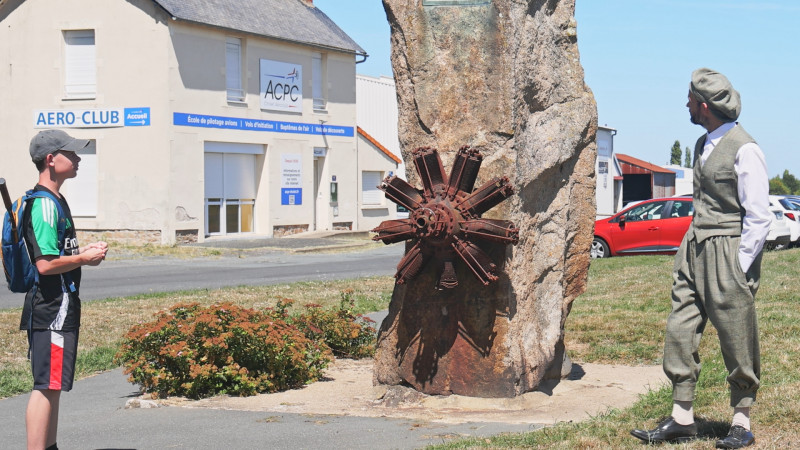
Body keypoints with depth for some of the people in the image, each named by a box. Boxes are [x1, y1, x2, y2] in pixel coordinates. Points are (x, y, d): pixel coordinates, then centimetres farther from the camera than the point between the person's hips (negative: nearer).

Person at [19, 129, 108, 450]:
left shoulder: (54, 200, 16)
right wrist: (85, 259, -11)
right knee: (47, 385, -9)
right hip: (51, 307, -11)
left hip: (61, 306, 11)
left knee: (52, 385, 17)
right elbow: (45, 264, -24)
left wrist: (81, 251, 13)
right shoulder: (44, 204, -17)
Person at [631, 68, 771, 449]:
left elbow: (758, 217, -12)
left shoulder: (744, 149, -12)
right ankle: (681, 419, 10)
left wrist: (740, 267, -14)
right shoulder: (703, 145, 14)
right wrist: (690, 248, 16)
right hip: (694, 246, 8)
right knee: (680, 330, 4)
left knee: (737, 341, 1)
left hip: (729, 248, -8)